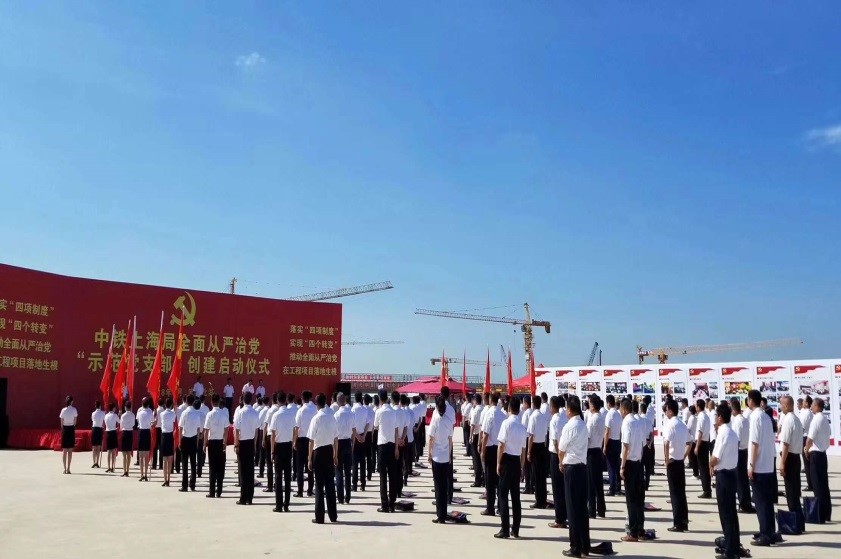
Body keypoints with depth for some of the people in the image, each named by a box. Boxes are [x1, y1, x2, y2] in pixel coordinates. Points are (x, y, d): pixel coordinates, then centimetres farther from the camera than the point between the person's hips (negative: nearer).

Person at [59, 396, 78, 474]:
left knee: (64, 450, 7)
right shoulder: (74, 410, -4)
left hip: (65, 429, 1)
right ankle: (68, 468, 2)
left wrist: (63, 429, 10)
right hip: (72, 429, -1)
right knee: (70, 450, 4)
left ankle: (65, 468, 6)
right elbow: (75, 421, -2)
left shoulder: (63, 410, -4)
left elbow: (61, 422, 0)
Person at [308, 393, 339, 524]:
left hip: (319, 452, -4)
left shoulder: (316, 419, -12)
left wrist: (309, 459, -4)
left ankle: (319, 517, 6)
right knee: (330, 484, 11)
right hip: (329, 451, 4)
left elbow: (311, 441, -11)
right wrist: (336, 455, 15)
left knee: (319, 485, 2)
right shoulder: (332, 417, 2)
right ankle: (333, 515, 17)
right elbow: (336, 438, 6)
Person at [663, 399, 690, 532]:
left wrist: (667, 460, -13)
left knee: (675, 493, -2)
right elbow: (689, 443, 19)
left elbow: (666, 444, -24)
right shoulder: (683, 425, 10)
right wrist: (683, 457, 17)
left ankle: (678, 524, 1)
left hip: (673, 462, -7)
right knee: (681, 492, 12)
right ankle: (684, 522, 17)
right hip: (681, 462, 7)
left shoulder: (670, 424, -15)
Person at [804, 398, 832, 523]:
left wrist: (807, 450, -4)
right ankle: (826, 514, 19)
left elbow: (810, 439, -20)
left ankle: (820, 516, 1)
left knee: (817, 485, -3)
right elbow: (825, 437, 16)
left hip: (815, 454, -9)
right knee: (824, 484, 13)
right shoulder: (825, 420, 11)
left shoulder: (816, 420, -17)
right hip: (823, 453, 9)